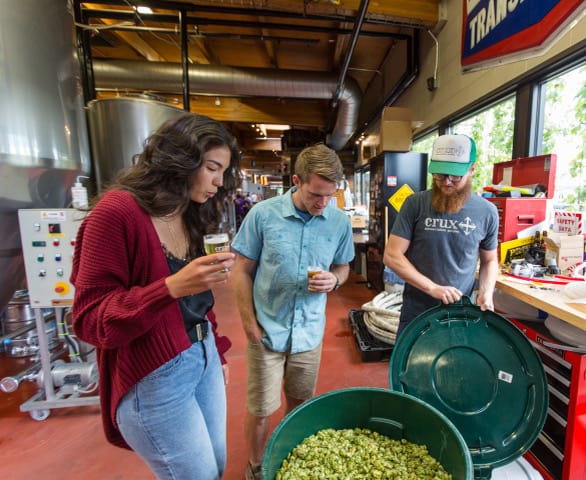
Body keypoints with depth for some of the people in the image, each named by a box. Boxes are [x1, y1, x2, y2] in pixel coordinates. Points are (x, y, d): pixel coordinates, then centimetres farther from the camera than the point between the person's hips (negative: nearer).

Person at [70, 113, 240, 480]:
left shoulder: (189, 215, 4)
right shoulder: (116, 212, -20)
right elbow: (89, 321, -18)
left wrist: (213, 353, 14)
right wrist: (171, 287, -32)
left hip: (202, 358, 7)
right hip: (152, 380, -7)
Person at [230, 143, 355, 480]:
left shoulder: (340, 221, -6)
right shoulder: (263, 214, -14)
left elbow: (343, 267, 7)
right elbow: (242, 271, -7)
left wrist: (334, 280, -17)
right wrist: (250, 323, -8)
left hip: (310, 331, 3)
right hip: (267, 329, -2)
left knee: (300, 403, 24)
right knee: (260, 410, 13)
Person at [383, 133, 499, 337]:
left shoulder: (486, 212, -2)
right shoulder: (415, 204, -10)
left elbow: (489, 260, 12)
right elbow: (392, 256, -12)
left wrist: (486, 292, -6)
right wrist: (432, 287, -18)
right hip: (416, 313, -1)